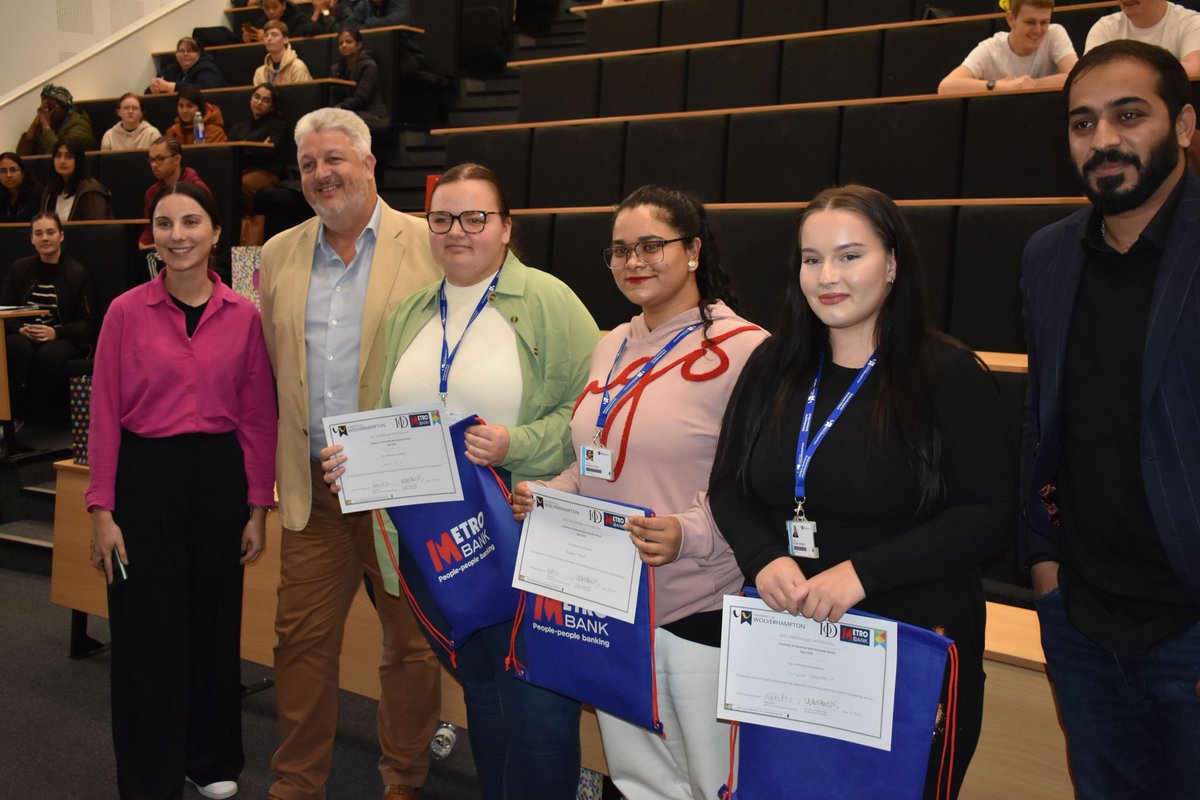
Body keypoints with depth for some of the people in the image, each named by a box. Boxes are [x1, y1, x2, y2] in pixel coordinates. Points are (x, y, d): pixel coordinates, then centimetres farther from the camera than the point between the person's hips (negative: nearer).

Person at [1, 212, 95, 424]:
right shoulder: (19, 268, 13)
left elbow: (87, 324, 0)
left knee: (48, 355, -37)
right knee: (18, 348, -34)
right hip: (25, 336, 2)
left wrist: (56, 333, -18)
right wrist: (20, 328, -11)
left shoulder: (77, 273, 3)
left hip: (65, 340, -2)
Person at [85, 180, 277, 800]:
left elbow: (258, 417, 2)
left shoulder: (243, 316, 0)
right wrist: (102, 510, -7)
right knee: (147, 629, 6)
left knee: (215, 619, 14)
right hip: (145, 476, -2)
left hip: (220, 475, 2)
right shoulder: (126, 312, -4)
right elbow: (105, 416, -3)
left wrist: (258, 508, 1)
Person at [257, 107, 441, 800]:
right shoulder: (279, 255, 10)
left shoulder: (428, 245, -4)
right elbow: (269, 369, 15)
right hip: (314, 490, 4)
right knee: (302, 640, 11)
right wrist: (268, 469, 10)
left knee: (411, 643, 9)